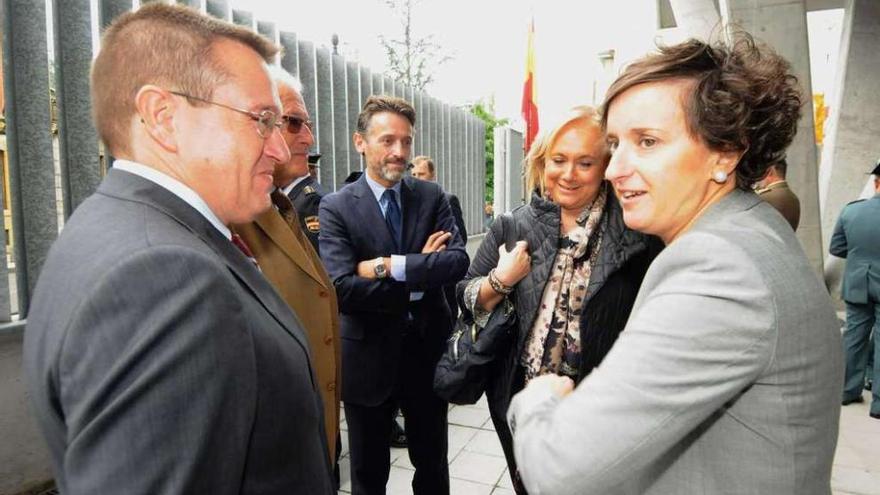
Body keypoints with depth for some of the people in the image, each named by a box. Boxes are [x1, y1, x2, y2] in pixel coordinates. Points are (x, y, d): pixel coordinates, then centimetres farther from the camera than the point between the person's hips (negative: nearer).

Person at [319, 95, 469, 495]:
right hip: (368, 358, -2)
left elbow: (459, 260, -14)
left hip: (426, 350, 3)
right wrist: (422, 272, -18)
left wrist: (391, 266, -23)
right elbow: (342, 287, -22)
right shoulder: (336, 207, -10)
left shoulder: (432, 197, -1)